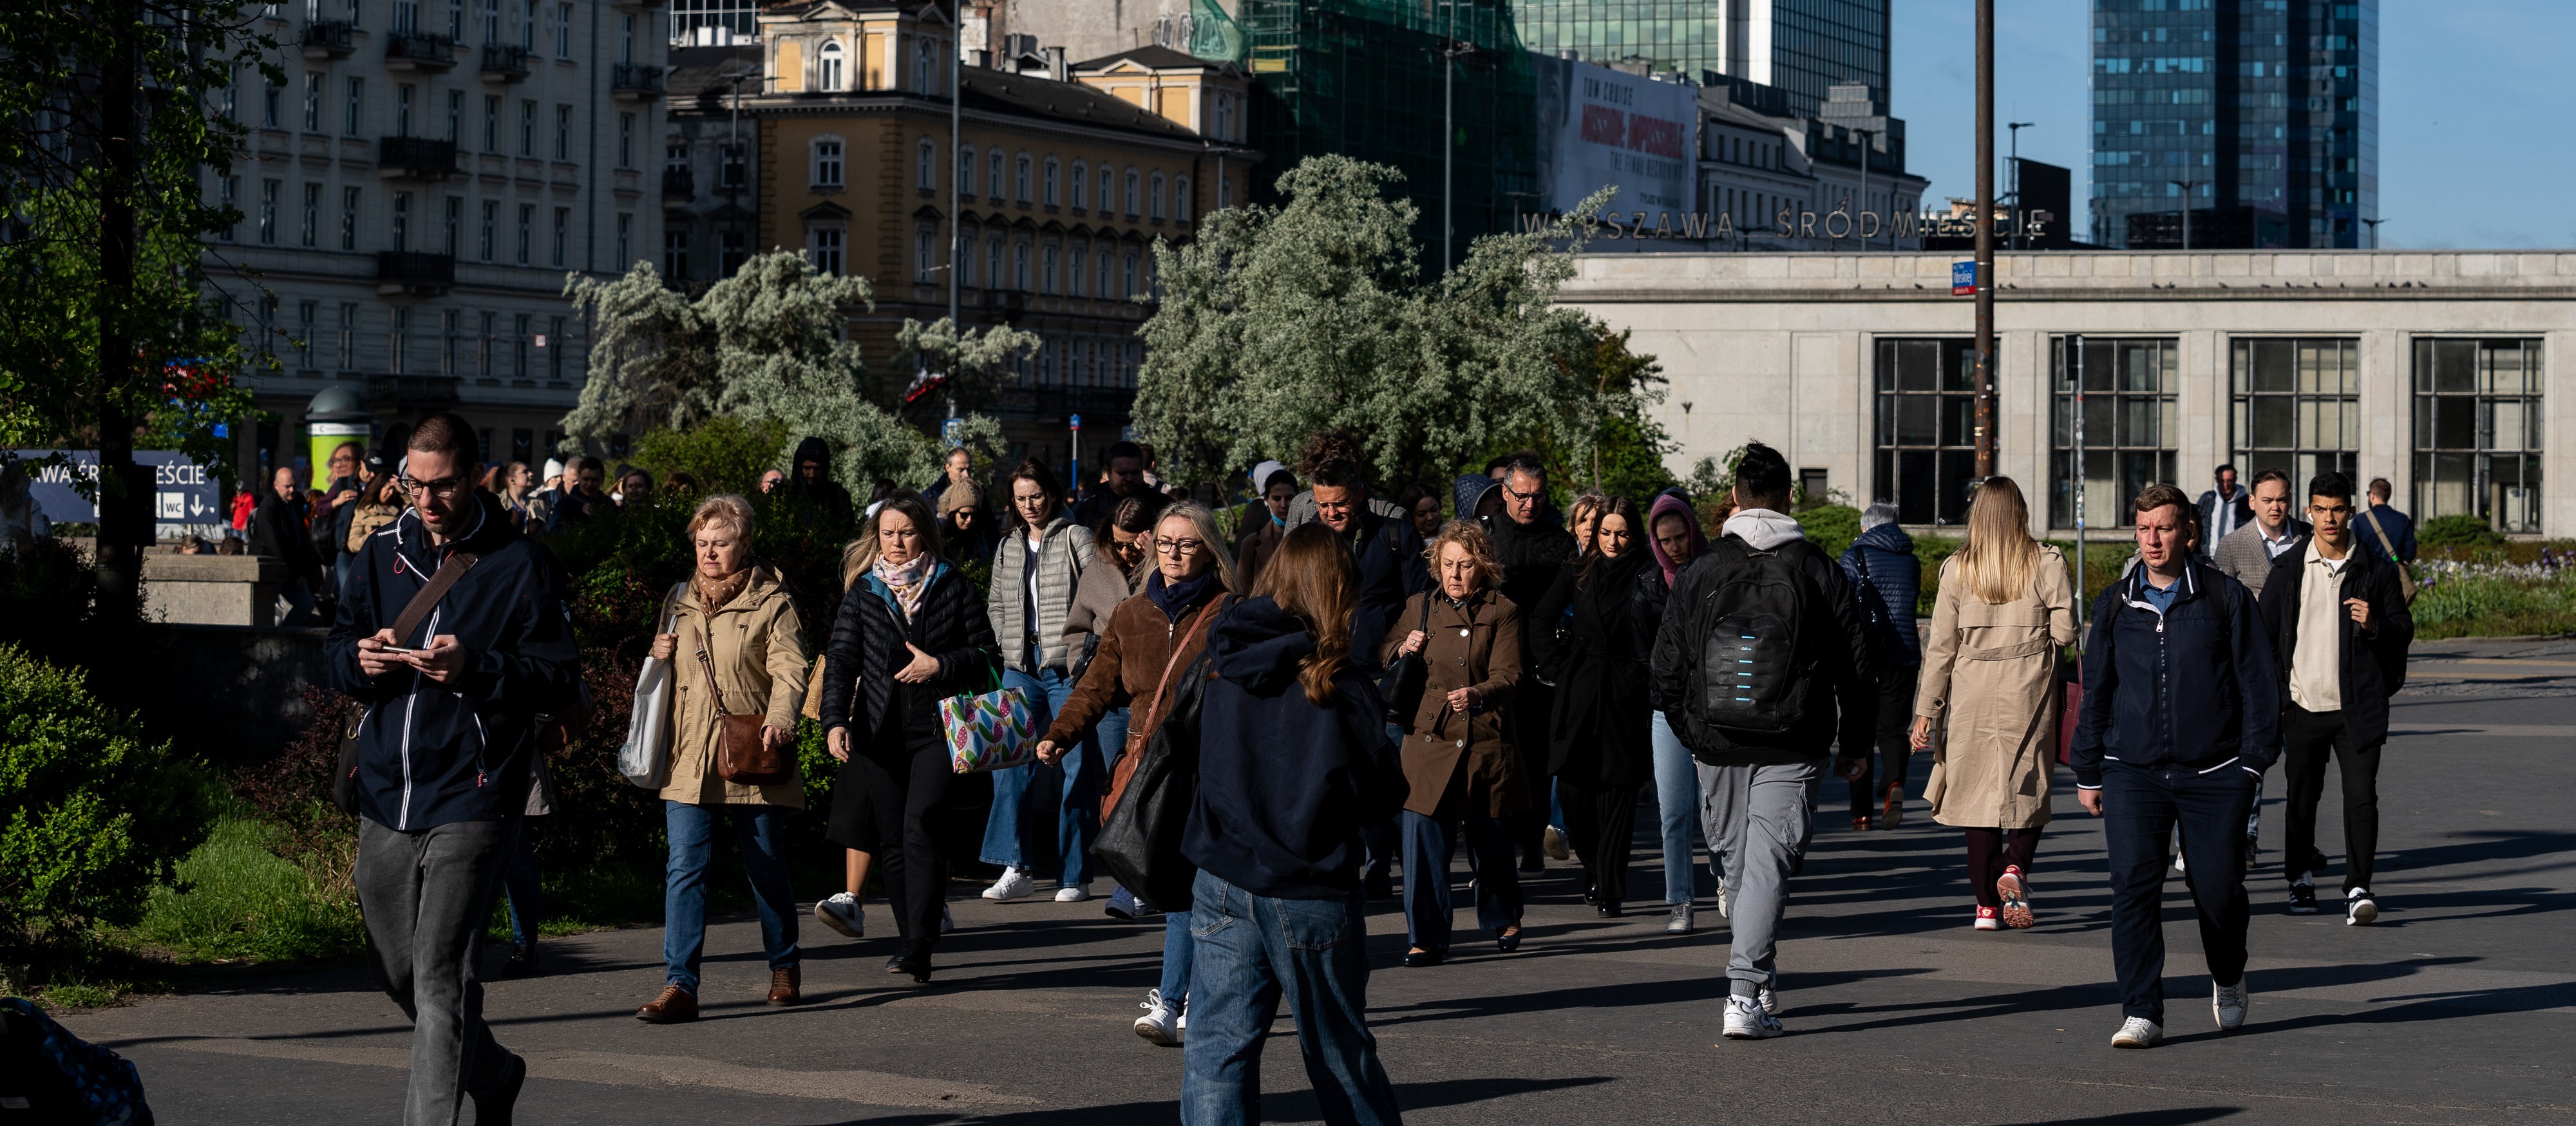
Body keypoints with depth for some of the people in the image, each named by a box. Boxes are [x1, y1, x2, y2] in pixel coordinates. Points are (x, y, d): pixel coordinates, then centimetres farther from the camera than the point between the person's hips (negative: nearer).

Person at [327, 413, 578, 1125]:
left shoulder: (521, 566, -3)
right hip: (387, 795, 6)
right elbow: (337, 651, 18)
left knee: (440, 976, -11)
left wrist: (476, 668, -21)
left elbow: (562, 681, -6)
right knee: (395, 969, 15)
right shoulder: (383, 554, 12)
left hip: (471, 799, -6)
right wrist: (361, 660, -6)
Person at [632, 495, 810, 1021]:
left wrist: (779, 720, -30)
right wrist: (658, 657, 4)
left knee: (767, 870, 9)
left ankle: (784, 968, 30)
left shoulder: (771, 602, -1)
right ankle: (679, 987, -12)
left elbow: (789, 668, -12)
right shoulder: (679, 600, 15)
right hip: (690, 761, 3)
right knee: (684, 869, -8)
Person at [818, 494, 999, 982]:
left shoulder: (955, 589, 6)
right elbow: (841, 660, 2)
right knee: (892, 841, 4)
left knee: (921, 826, -19)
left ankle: (917, 947, -22)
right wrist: (835, 720, -12)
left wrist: (941, 666, -10)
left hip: (939, 729, -3)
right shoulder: (862, 595, 11)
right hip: (880, 735, 3)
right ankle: (914, 947, 15)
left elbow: (988, 657, 7)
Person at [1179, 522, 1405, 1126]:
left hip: (1222, 887, 3)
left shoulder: (1223, 669, 0)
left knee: (1217, 1046, 1)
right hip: (1312, 892, -3)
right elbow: (1382, 793, -8)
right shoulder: (1341, 685, -13)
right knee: (1340, 1053, 12)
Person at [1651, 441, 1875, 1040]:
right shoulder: (1817, 570, 0)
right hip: (1792, 746, -2)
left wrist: (1691, 734, 19)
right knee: (1769, 865, -4)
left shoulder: (1699, 574, 2)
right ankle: (1747, 995, -14)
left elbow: (1666, 670, 5)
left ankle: (1759, 981, 26)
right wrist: (1855, 744, 13)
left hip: (1719, 744, 2)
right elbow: (1856, 667, 3)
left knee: (1736, 859, 16)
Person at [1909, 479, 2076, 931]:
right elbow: (2065, 631, -6)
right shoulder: (2046, 562, -3)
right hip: (2029, 690, -1)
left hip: (1973, 693, 1)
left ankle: (1987, 904, 8)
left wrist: (1927, 710, 5)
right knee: (2029, 788, 10)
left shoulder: (1957, 568, 1)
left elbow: (1940, 645, 1)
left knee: (1978, 790, 7)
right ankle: (2016, 866, -16)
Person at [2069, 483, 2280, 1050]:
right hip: (2133, 773, 2)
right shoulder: (2115, 605, 8)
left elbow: (2258, 681, 2)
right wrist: (2088, 773, 14)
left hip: (2214, 775, -2)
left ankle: (2228, 981, 34)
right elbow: (2095, 692, 15)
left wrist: (2253, 759, -5)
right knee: (2133, 886, -11)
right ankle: (2142, 1014, -8)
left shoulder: (2225, 597, 0)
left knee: (2217, 886, 4)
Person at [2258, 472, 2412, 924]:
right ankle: (2301, 878, 28)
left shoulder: (2376, 570, 3)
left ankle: (2358, 889, -9)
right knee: (2302, 797, 10)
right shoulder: (2287, 570, 5)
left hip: (2358, 708, -1)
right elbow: (2264, 634, 10)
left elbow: (2405, 630, 7)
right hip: (2303, 705, 1)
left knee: (2361, 796, -11)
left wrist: (2375, 625, -15)